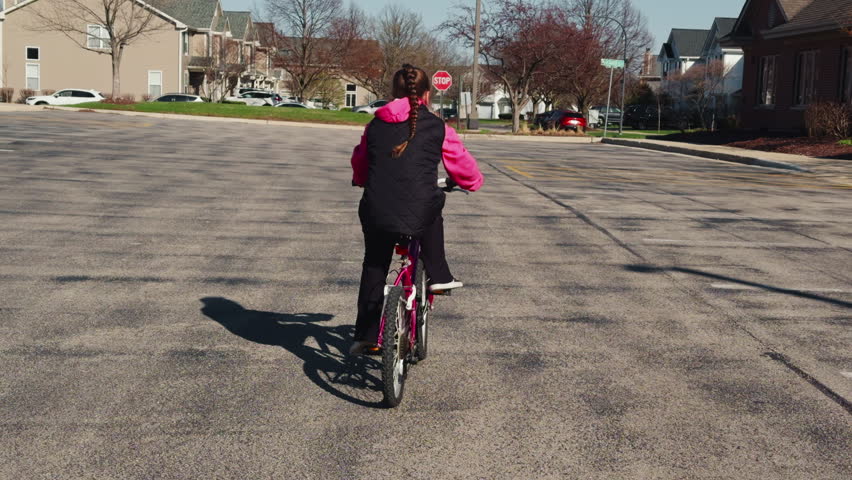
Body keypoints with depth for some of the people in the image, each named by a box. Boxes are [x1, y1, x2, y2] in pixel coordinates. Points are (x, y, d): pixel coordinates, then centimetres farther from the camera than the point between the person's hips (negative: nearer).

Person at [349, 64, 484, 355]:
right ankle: (438, 276, 28)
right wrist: (473, 182, 36)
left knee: (374, 267, 22)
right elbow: (463, 166, 13)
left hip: (376, 214, 2)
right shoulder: (437, 128, 5)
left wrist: (362, 181, 51)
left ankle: (365, 336, 22)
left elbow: (359, 164, 29)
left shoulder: (375, 126, 14)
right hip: (419, 216, -2)